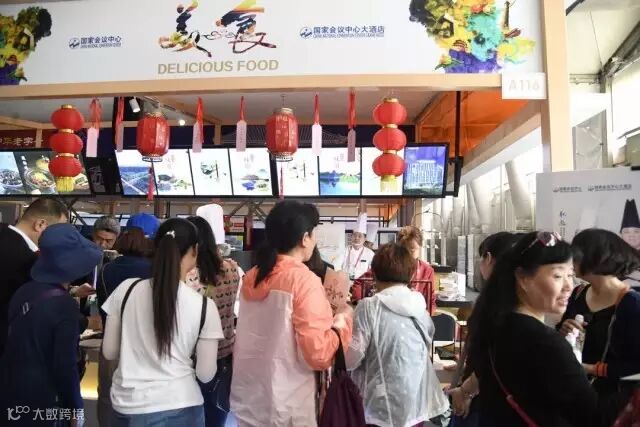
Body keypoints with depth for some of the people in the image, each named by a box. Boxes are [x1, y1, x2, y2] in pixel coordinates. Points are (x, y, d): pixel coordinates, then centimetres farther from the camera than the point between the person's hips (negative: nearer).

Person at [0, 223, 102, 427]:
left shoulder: (23, 292, -1)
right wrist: (76, 408, -6)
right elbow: (65, 366, -18)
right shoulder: (64, 304, -21)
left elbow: (24, 342, 9)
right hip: (41, 402, -7)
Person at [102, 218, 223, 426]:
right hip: (179, 409, -2)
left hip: (127, 408, 2)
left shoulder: (126, 290, -7)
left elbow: (109, 352, 2)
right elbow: (205, 374, -7)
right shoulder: (204, 306, -13)